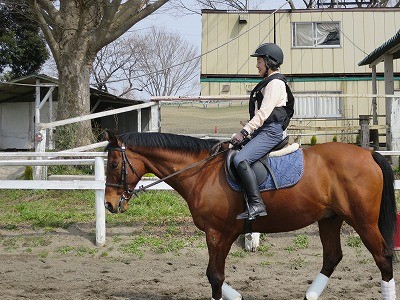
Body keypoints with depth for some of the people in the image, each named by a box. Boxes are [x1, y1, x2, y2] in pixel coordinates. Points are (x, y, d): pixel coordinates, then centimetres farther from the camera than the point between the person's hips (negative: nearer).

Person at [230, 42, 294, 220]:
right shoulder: (268, 83, 24)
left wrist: (244, 132, -22)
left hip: (270, 132, -11)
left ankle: (256, 205, -32)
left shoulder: (275, 83, -9)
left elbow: (264, 112, -19)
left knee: (240, 159, -28)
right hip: (262, 132, 11)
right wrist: (249, 132, 18)